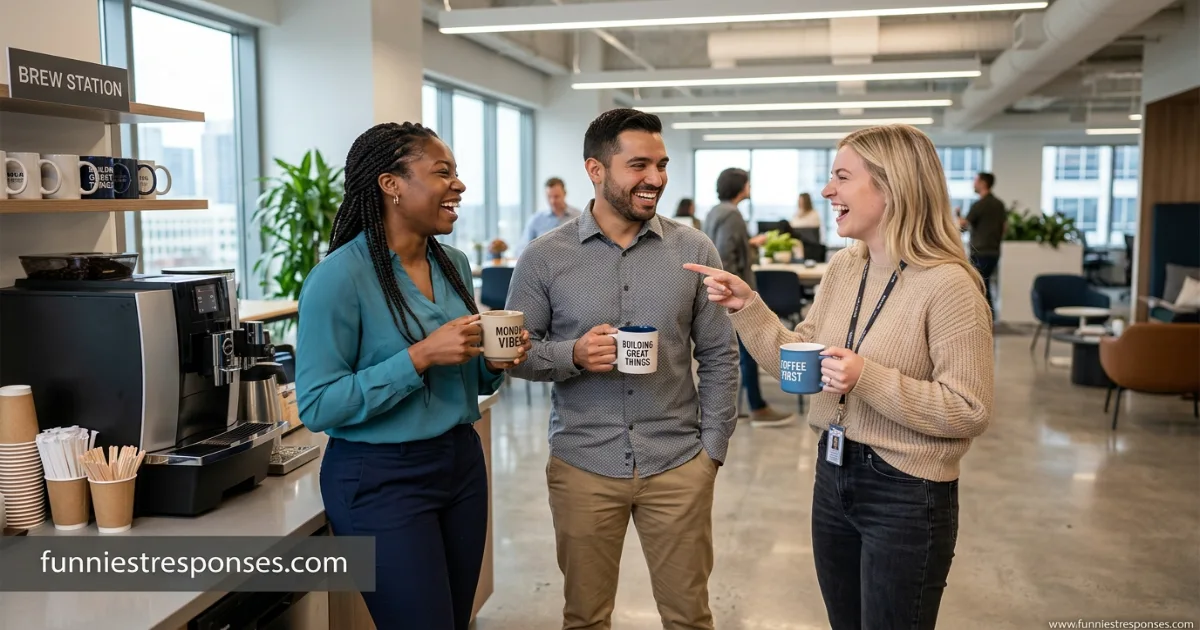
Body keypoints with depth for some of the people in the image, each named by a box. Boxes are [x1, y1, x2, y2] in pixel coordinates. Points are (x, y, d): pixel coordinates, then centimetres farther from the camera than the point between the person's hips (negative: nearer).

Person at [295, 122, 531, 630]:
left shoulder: (454, 265, 5)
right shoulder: (340, 276, -17)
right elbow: (317, 405, -19)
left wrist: (494, 363, -7)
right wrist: (419, 357, -25)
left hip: (462, 464, 7)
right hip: (381, 479, -7)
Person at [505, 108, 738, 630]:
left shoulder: (694, 251, -1)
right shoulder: (544, 258, -5)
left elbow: (719, 356, 3)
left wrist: (713, 447, 0)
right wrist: (573, 354, -19)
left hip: (678, 465, 1)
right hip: (582, 466, 0)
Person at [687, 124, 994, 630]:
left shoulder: (946, 284, -19)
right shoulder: (842, 268, 3)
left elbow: (971, 412, -19)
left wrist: (869, 379, -27)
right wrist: (745, 306, -2)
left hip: (907, 496, -7)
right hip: (833, 478, 7)